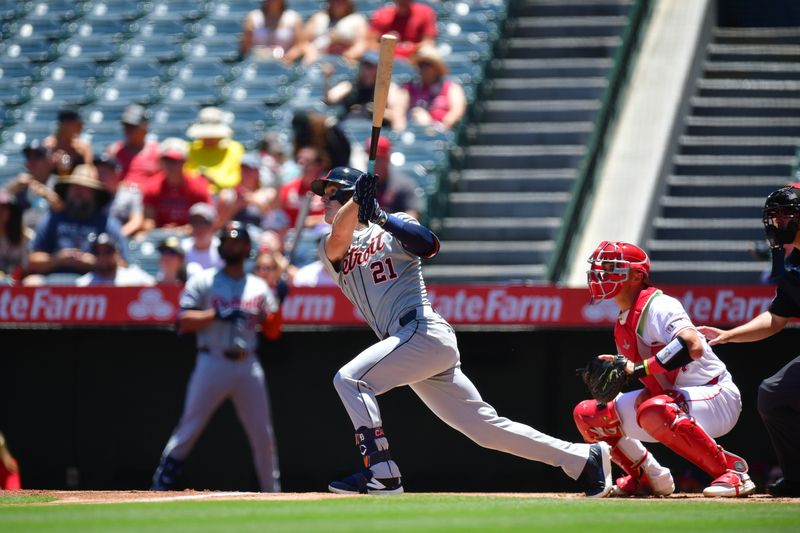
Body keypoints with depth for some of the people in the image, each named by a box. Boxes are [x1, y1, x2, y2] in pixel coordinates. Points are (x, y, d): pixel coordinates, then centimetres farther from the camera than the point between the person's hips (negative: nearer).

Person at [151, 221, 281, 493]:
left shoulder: (258, 287, 13)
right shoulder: (203, 282, 4)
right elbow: (185, 321, -5)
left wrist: (278, 303, -4)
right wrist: (217, 314, -16)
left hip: (248, 366, 3)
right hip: (213, 364, -3)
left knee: (263, 434, 4)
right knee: (189, 427, -6)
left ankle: (272, 492, 13)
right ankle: (160, 485, -4)